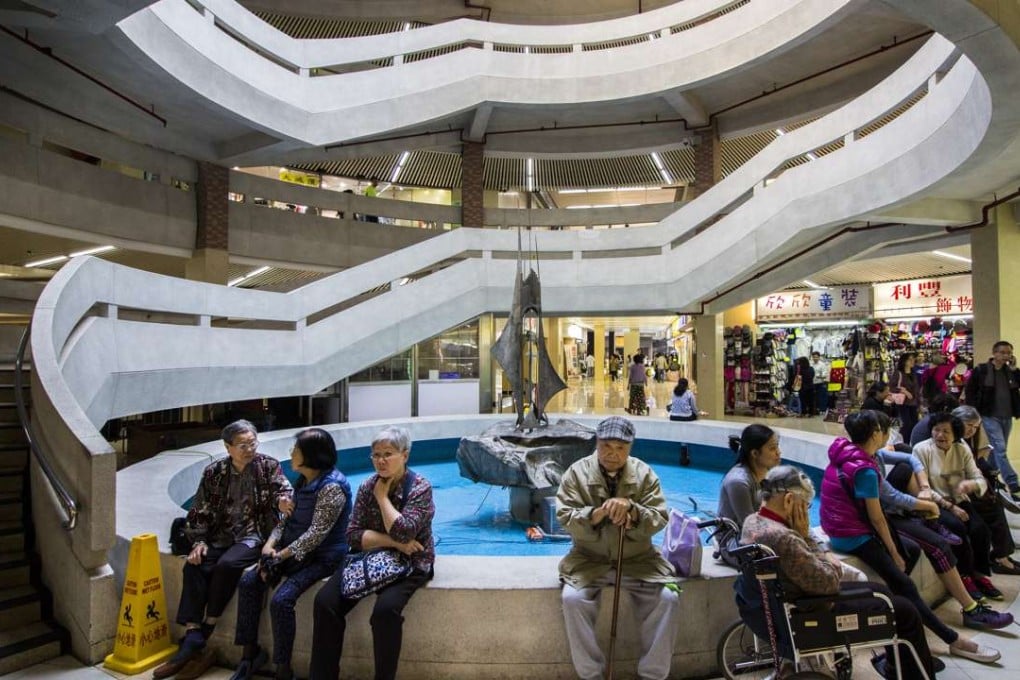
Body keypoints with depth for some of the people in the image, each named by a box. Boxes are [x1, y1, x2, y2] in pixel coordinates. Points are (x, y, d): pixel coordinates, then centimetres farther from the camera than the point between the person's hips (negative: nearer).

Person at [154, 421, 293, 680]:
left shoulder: (269, 466, -1)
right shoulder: (213, 472, 7)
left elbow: (283, 489, -15)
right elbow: (199, 510, 9)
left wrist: (282, 500, -39)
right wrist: (199, 541, -5)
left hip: (254, 537, -4)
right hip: (221, 537, 4)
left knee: (226, 565, -29)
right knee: (194, 566, -22)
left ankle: (202, 636, -15)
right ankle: (193, 640, -22)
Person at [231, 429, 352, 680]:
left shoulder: (332, 486, -22)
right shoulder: (302, 481, 7)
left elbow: (316, 533, -24)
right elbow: (287, 519, 11)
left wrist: (281, 556, -19)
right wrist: (270, 545, -5)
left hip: (322, 556, -9)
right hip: (294, 550, 9)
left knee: (281, 600, -24)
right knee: (248, 582, -5)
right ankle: (250, 652, 10)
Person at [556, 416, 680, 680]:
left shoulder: (644, 473, -1)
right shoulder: (577, 472, -6)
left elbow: (659, 519, -6)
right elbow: (565, 518, -11)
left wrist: (632, 511, -26)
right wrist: (598, 512, -29)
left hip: (637, 558, 1)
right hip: (589, 558, -1)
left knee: (668, 599, -17)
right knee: (572, 599, -24)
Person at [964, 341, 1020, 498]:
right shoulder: (981, 370, -7)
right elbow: (969, 391, -4)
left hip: (1007, 417, 6)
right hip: (990, 416, -5)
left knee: (999, 450, 14)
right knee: (1000, 450, -10)